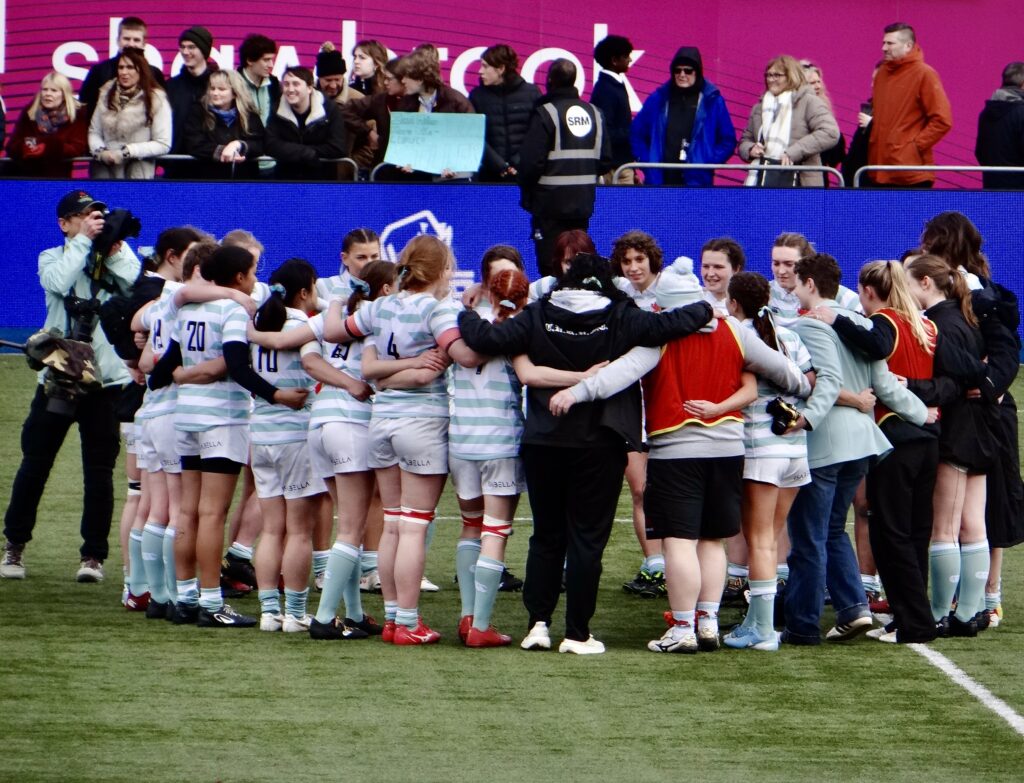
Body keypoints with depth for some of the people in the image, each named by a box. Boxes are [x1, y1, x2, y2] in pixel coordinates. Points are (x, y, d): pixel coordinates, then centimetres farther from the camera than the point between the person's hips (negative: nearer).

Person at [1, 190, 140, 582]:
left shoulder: (119, 254, 9)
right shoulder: (52, 259, 6)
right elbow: (60, 281, -17)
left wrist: (114, 251, -13)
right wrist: (84, 240, -14)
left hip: (106, 379, 0)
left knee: (99, 471, -1)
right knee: (34, 465, 5)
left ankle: (93, 555, 6)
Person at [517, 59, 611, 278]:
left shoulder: (545, 113, -11)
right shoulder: (594, 113, 8)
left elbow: (531, 161, -14)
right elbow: (606, 160, 9)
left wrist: (526, 196, -1)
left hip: (551, 203, -6)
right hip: (583, 203, 6)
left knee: (551, 268, -5)